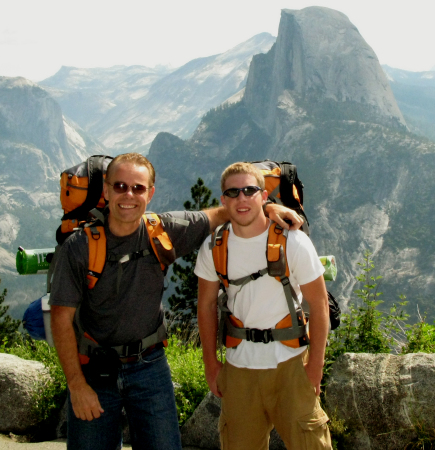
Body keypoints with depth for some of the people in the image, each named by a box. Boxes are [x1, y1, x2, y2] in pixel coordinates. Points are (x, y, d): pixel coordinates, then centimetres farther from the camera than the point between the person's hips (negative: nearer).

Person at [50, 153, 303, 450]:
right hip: (94, 370, -1)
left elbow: (219, 216, 10)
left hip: (149, 367, 2)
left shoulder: (165, 231, -6)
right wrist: (77, 385, -12)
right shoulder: (79, 246, -13)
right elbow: (62, 320, -10)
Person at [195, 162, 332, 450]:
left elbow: (319, 303, -7)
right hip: (238, 365, 3)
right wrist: (211, 363, 8)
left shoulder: (293, 242, -12)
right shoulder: (213, 247, -3)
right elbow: (207, 304, 8)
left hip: (290, 362, -2)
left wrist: (315, 366, -8)